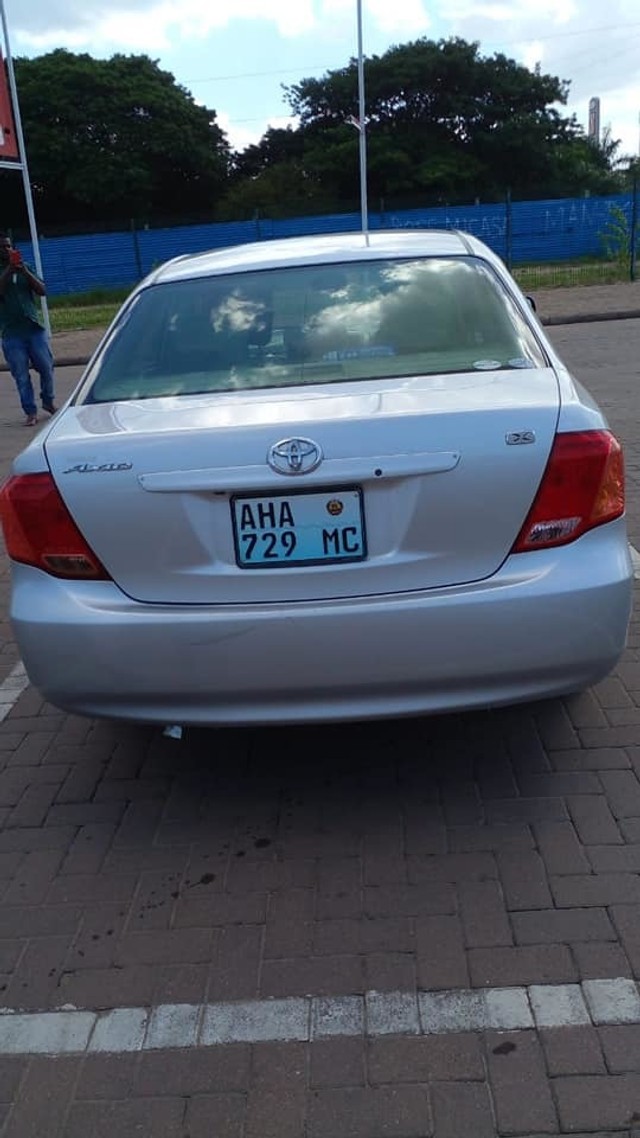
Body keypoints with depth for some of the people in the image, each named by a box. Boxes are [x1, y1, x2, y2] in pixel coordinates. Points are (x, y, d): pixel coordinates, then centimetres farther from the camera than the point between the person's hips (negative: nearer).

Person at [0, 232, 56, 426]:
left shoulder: (23, 268, 11)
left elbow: (42, 291, 0)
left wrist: (24, 271, -10)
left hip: (34, 328, 2)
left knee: (46, 367, 3)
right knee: (21, 375, -2)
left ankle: (48, 401, 24)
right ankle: (30, 412, 4)